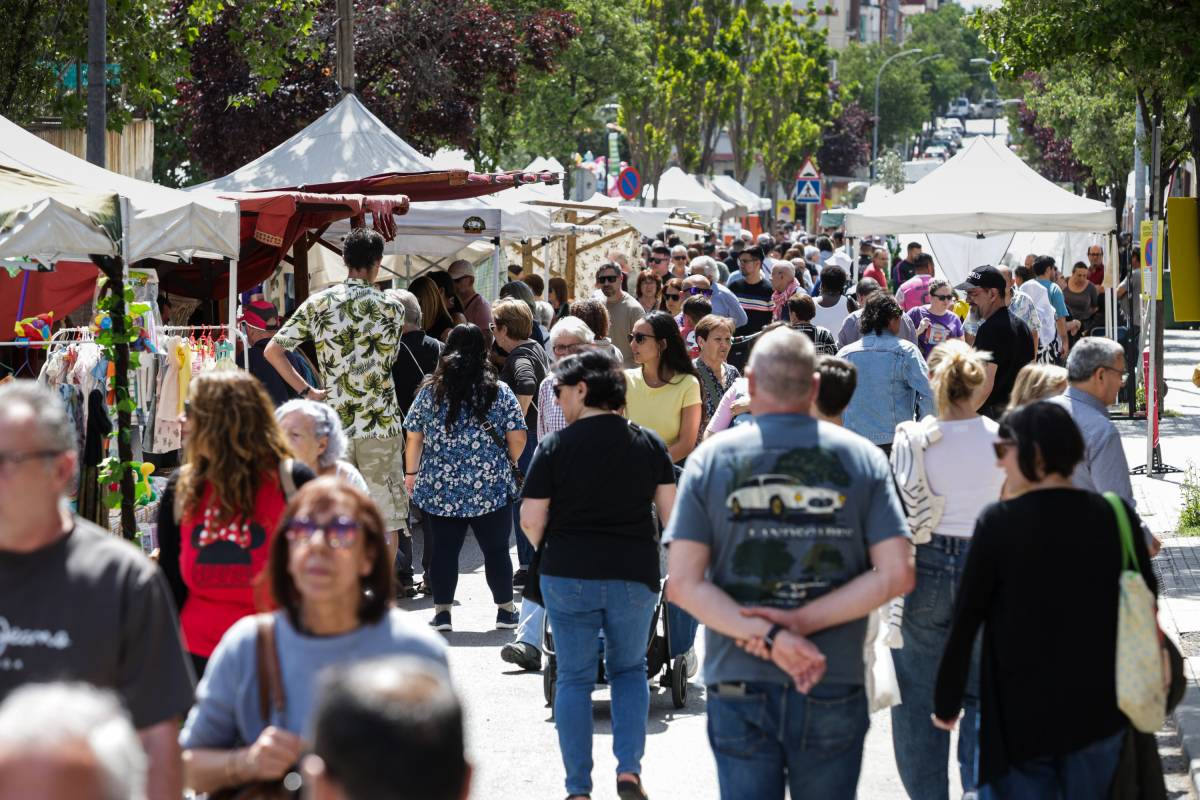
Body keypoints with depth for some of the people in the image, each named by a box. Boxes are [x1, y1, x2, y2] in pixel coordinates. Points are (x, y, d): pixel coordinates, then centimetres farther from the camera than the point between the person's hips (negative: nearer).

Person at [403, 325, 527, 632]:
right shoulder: (500, 392, -3)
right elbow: (517, 439, -3)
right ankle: (505, 610, 15)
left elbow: (414, 438, 4)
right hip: (491, 488, -1)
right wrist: (509, 463, 16)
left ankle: (442, 611, 6)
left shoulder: (430, 392, 1)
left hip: (440, 488, 1)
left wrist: (412, 473, 17)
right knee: (496, 550, 8)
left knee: (444, 550, 6)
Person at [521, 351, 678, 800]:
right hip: (635, 576, 2)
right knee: (630, 670, 19)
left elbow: (530, 521, -7)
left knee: (574, 678, 8)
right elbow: (671, 512, 1)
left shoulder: (555, 447, -7)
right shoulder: (649, 443, 2)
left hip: (568, 575, -2)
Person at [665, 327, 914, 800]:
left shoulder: (711, 459, 0)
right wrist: (805, 622, -10)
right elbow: (897, 575, -6)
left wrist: (768, 635, -14)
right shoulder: (862, 459, 2)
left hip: (740, 687, 0)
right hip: (835, 688, 0)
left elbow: (682, 584, -8)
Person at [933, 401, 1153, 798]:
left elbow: (966, 620, -9)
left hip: (1020, 714, -3)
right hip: (1099, 711, 3)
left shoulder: (999, 523, -11)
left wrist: (946, 701, 0)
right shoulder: (1116, 516, -2)